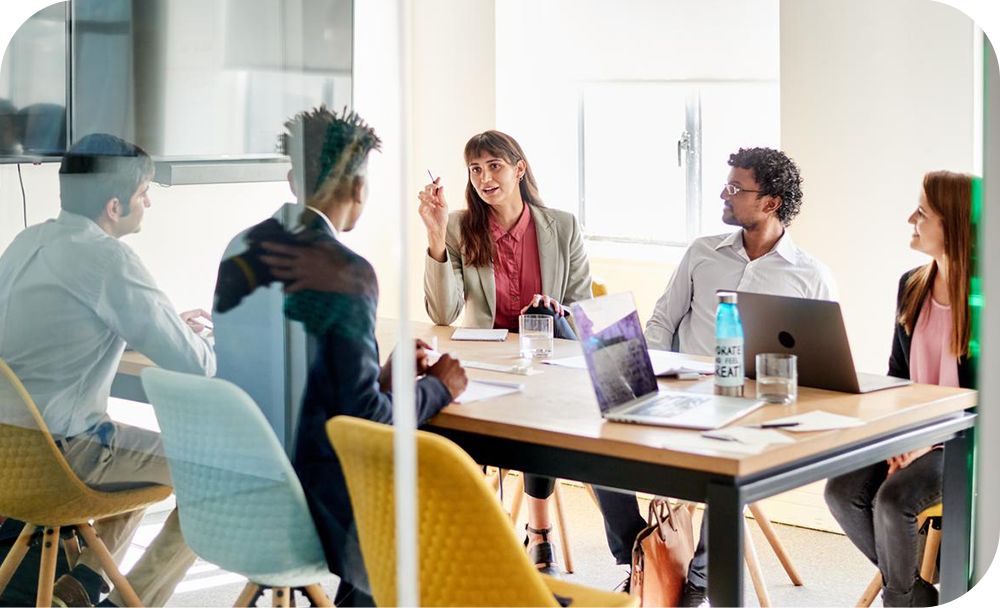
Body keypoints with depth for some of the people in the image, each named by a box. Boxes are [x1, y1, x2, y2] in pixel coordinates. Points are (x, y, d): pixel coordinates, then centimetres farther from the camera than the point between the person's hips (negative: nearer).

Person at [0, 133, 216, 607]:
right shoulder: (107, 259, -17)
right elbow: (193, 365, -18)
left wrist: (168, 325, 23)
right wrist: (203, 346, 6)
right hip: (60, 452, -9)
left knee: (150, 453, 31)